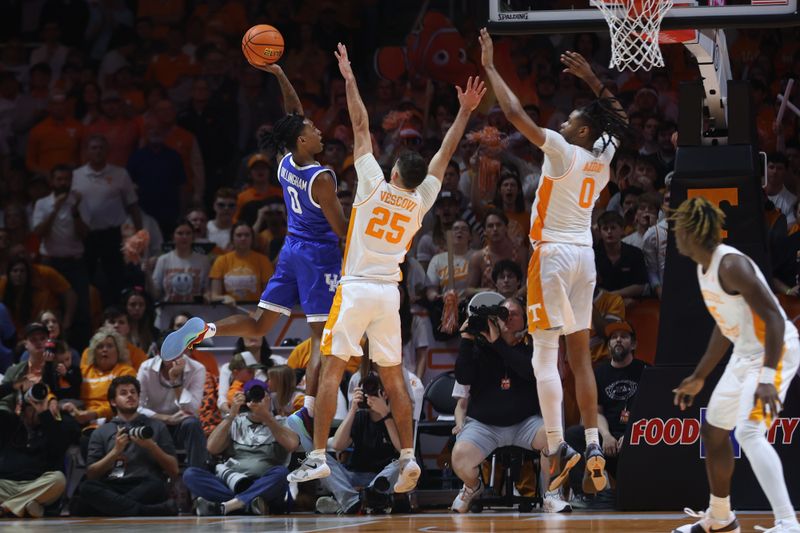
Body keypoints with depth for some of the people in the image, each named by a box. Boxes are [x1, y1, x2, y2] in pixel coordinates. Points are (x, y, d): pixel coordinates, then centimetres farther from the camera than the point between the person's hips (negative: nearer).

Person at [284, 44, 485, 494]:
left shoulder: (375, 186, -4)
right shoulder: (420, 202, 5)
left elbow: (362, 128, 0)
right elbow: (445, 155, 13)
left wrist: (350, 80, 4)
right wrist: (465, 112, 19)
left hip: (356, 288, -4)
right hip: (389, 293, 4)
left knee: (333, 370, -5)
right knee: (394, 377, 10)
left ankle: (318, 457, -13)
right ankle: (409, 457, 2)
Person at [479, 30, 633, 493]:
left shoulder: (564, 152, -12)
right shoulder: (604, 157, 5)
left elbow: (516, 113, -16)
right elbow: (617, 118, 27)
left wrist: (490, 67, -8)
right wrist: (592, 80, 30)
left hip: (554, 255, -7)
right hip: (585, 256, 7)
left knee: (545, 355, -7)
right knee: (580, 354, 11)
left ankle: (558, 448, -17)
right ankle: (594, 446, 7)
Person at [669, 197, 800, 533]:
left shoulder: (731, 265, -22)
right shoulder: (704, 267, 9)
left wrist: (767, 378, -34)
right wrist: (699, 377, 27)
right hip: (745, 353, 11)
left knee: (749, 432, -25)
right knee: (713, 430, 18)